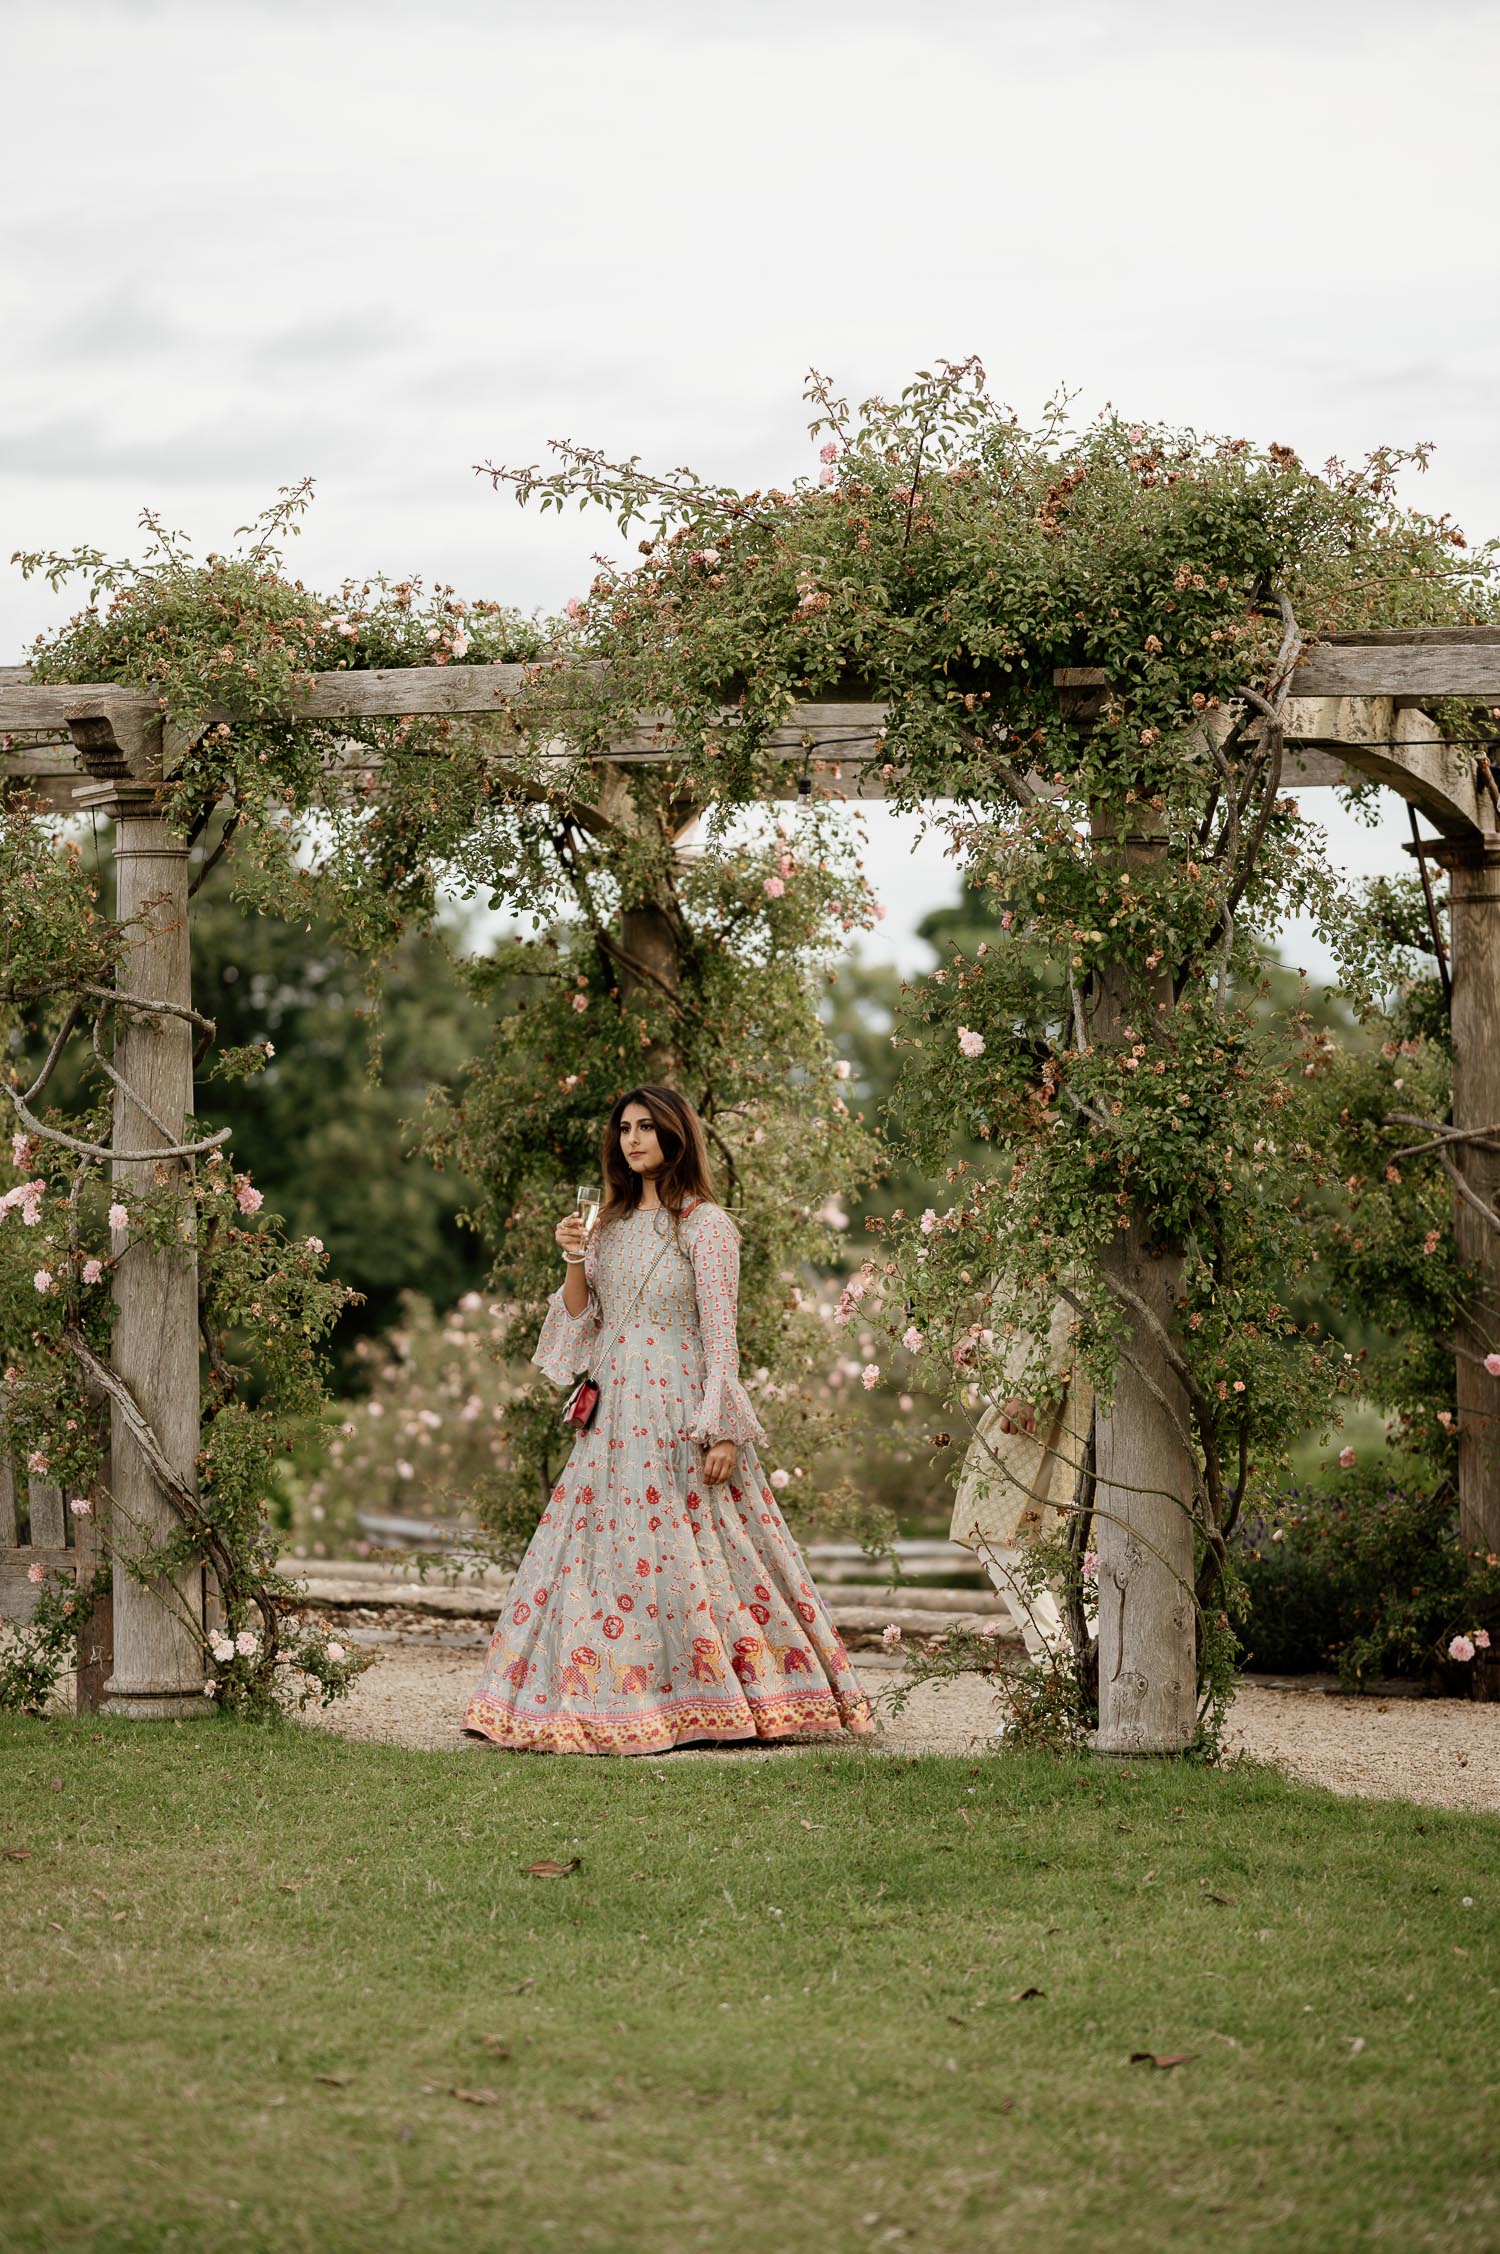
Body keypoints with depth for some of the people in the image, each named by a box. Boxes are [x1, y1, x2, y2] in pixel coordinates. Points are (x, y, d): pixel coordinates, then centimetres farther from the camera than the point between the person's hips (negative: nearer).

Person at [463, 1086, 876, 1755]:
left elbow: (719, 1331, -9)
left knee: (679, 1551, -8)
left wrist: (723, 1430, -15)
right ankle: (601, 1702, 6)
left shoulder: (705, 1224, -4)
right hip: (612, 1413, 6)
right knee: (597, 1544, 2)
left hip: (677, 1412, -6)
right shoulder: (612, 1223, 15)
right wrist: (574, 1262, -3)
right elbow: (583, 1320, 15)